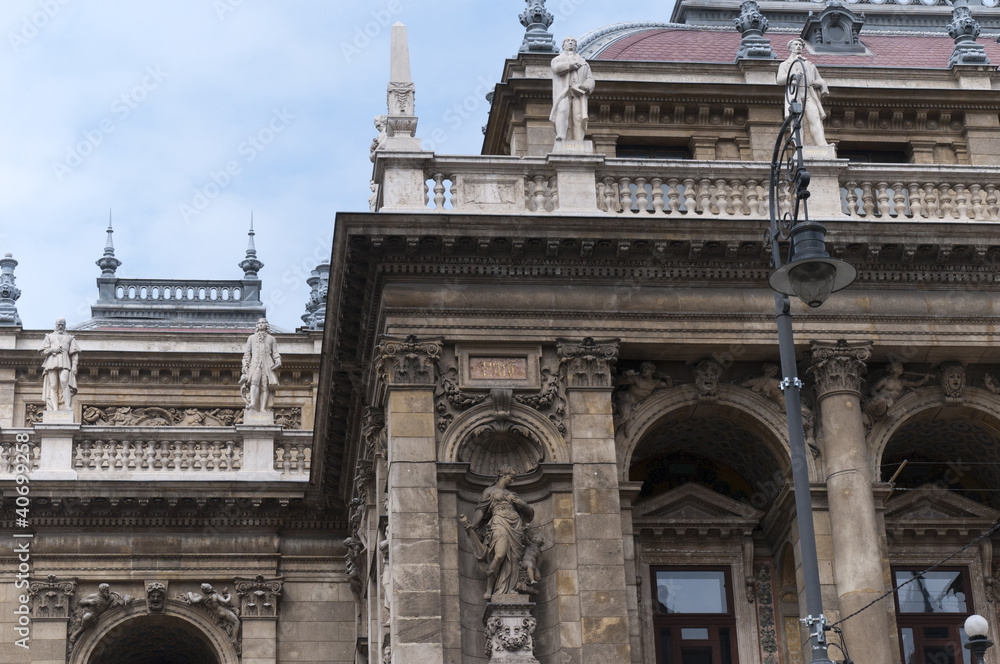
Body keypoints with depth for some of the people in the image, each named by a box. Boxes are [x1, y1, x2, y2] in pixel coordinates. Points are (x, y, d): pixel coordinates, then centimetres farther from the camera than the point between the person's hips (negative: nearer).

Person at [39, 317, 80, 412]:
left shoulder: (70, 338, 23)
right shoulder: (49, 337, 24)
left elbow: (74, 353, 13)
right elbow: (43, 352, 15)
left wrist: (74, 366, -1)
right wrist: (53, 350, -4)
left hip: (64, 362, -1)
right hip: (52, 363, 1)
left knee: (64, 382, -23)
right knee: (53, 386, -11)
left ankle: (67, 406, -33)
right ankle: (55, 409, -19)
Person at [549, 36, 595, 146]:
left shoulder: (584, 62, 32)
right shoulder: (557, 59, 25)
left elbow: (590, 79, 18)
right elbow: (557, 68, -1)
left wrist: (585, 87, -5)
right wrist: (574, 65, 6)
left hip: (578, 95, 3)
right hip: (562, 93, -2)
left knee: (578, 118, -17)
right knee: (562, 111, -30)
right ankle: (560, 141, -44)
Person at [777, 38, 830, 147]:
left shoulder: (810, 65, 34)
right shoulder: (785, 65, 27)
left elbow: (821, 81, 28)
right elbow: (780, 80, 8)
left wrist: (816, 83, 3)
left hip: (809, 95, 1)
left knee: (815, 120, -21)